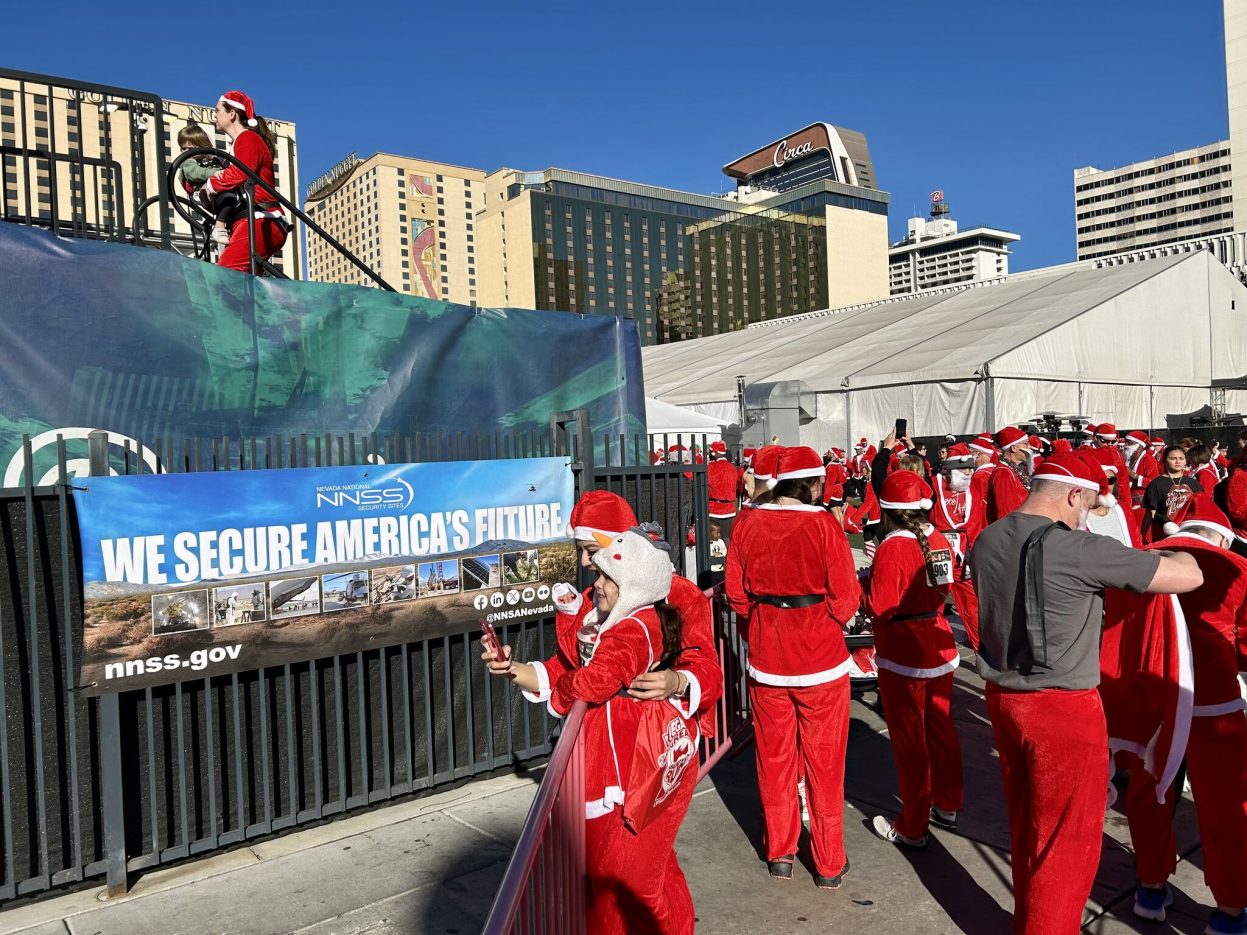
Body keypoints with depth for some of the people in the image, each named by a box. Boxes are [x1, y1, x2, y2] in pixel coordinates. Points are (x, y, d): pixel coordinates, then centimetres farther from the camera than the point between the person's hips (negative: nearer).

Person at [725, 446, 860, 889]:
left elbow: (736, 593, 0)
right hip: (821, 658, -3)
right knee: (824, 762, 11)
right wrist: (830, 624, 8)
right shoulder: (824, 525, -15)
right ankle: (829, 864, 24)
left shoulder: (748, 524, -6)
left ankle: (779, 852, 29)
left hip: (766, 658, 3)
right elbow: (845, 599, -13)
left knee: (774, 758, 16)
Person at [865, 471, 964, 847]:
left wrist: (867, 584, -6)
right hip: (940, 650, 7)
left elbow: (880, 608, -23)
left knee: (909, 742, 5)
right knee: (941, 730, 20)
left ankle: (912, 828, 18)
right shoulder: (940, 542, -1)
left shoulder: (892, 548, -20)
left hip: (903, 660, -7)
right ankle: (947, 806, 37)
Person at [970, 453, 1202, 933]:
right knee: (1067, 838, 12)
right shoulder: (1082, 549, -21)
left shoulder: (986, 540, -1)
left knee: (1025, 824, 24)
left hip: (1003, 697, 7)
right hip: (1064, 709, -7)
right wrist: (1179, 551, 9)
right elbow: (1190, 576, -14)